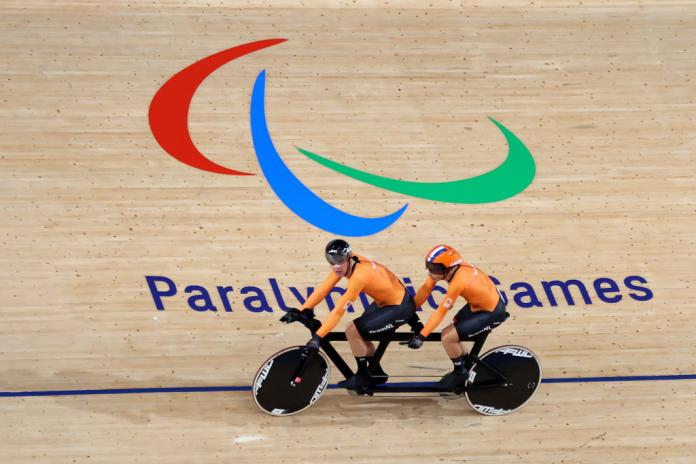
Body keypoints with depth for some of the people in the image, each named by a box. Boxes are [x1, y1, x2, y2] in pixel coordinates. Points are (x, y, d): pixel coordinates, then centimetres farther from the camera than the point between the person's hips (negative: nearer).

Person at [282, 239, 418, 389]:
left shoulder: (359, 275, -32)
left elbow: (338, 311, -31)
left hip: (399, 308, -9)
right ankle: (376, 372, 30)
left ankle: (363, 376, 7)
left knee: (352, 331, -11)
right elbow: (323, 289, -4)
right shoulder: (345, 263, -9)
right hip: (388, 298, 9)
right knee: (359, 332, 14)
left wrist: (317, 337, -30)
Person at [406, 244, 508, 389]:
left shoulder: (458, 282, -34)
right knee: (448, 333, 9)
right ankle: (468, 366, 29)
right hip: (478, 302, 8)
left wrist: (421, 336, -26)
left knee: (448, 338, -11)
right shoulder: (450, 266, -13)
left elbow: (440, 312, -29)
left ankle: (460, 372, 13)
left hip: (492, 313, -8)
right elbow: (426, 288, -3)